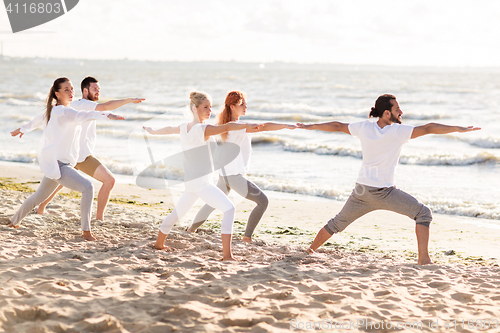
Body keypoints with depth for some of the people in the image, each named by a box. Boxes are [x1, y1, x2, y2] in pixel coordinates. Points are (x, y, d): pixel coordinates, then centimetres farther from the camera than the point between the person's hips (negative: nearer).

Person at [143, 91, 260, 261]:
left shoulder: (184, 127, 9)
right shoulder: (203, 130, -16)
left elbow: (169, 129, 30)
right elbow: (226, 127, -32)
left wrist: (152, 131, 49)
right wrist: (247, 125, -40)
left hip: (189, 182, 9)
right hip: (201, 182, -9)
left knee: (177, 213, 27)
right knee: (229, 209, -12)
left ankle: (159, 244, 45)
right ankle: (227, 254, -20)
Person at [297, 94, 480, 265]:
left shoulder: (364, 127, 1)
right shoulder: (398, 132, -14)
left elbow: (336, 126, 12)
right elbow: (427, 129, -20)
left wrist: (311, 126, 26)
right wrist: (457, 128, -20)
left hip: (361, 191, 6)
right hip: (383, 193, -6)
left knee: (337, 223, 25)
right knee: (423, 214, -2)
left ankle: (310, 250, 36)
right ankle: (424, 259, -14)